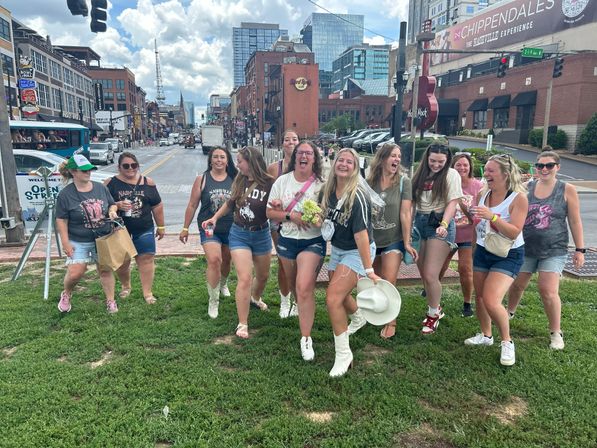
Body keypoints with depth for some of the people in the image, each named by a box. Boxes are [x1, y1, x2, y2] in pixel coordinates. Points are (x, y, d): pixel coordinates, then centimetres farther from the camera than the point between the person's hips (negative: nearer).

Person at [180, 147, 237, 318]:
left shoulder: (235, 179, 0)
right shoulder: (202, 179, -2)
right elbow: (192, 205, 3)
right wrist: (185, 228, 4)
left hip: (231, 228, 2)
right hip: (209, 228, -2)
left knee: (226, 260, 19)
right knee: (214, 261, -18)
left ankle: (223, 284, 51)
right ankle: (213, 301, -4)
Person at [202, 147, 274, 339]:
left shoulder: (269, 184, -16)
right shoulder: (240, 181, -5)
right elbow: (230, 202, 10)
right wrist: (214, 218, 6)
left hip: (261, 234, 0)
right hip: (239, 234, 0)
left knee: (263, 276, 21)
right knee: (245, 278, -10)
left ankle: (255, 298, 54)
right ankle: (242, 324, 0)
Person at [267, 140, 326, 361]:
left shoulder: (321, 184, -6)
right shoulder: (282, 181, 0)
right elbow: (270, 212, -1)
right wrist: (291, 215, -17)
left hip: (313, 241, -3)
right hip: (287, 241, 4)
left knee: (304, 287, -17)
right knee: (293, 285, 19)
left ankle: (306, 339, -7)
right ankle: (304, 312, 50)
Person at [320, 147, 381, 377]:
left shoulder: (357, 197, -24)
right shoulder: (328, 191, -4)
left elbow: (361, 234, -28)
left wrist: (369, 269, -28)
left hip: (357, 252, -8)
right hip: (337, 249, 8)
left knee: (333, 298, -17)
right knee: (340, 294, 23)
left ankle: (343, 354, 0)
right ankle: (358, 318, 57)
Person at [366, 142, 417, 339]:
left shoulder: (403, 182, -9)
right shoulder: (369, 182, -2)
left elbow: (405, 214, -11)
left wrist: (407, 243, -14)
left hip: (394, 240, -3)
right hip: (371, 240, 3)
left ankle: (391, 322, 14)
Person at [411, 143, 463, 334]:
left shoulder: (451, 175, -4)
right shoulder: (421, 174, 11)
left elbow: (452, 203, -10)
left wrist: (444, 225, -25)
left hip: (439, 224, -5)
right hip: (419, 222, 5)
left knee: (431, 275, -9)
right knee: (423, 273, 11)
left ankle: (433, 314, 12)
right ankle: (435, 307, 32)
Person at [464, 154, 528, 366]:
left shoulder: (518, 198, -18)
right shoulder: (483, 193, -2)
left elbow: (514, 233, -24)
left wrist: (492, 216, -35)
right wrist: (467, 212, -10)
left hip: (508, 255, -6)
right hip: (482, 251, 6)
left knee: (491, 301, -17)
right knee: (479, 297, 13)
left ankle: (507, 342, 8)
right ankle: (485, 335, 36)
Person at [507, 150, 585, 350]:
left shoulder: (567, 190, -4)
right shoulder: (526, 188, 1)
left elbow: (575, 221, 0)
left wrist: (580, 249, -2)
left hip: (553, 251, -2)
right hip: (526, 248, 3)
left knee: (548, 291, -10)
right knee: (516, 284, 11)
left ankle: (556, 332, 10)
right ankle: (509, 312, 39)